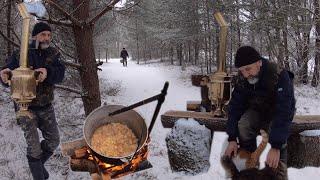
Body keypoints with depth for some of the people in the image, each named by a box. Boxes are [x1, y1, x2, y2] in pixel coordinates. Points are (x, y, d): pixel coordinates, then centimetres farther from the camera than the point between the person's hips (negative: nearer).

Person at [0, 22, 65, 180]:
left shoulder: (53, 54, -3)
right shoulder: (20, 55, -11)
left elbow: (60, 74, -19)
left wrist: (47, 72, -41)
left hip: (46, 107, 4)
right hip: (26, 107, -4)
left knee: (53, 141, 12)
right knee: (34, 146, -6)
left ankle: (39, 163, 39)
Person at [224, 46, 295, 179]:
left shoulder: (280, 76, -37)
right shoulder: (241, 79, -21)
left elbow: (283, 112, -41)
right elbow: (235, 106, -17)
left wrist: (276, 146, -45)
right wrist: (232, 139, -23)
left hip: (280, 111, -3)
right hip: (257, 109, 3)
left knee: (277, 136, -31)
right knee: (243, 125, -26)